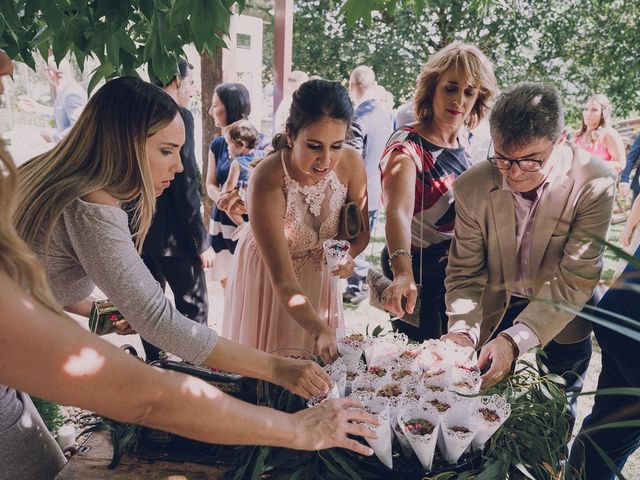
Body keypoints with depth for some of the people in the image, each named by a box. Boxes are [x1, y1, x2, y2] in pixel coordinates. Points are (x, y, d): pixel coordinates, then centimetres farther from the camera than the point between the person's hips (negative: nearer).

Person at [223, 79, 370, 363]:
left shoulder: (351, 163, -22)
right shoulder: (267, 180, -34)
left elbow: (361, 229, -4)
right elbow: (283, 281, -36)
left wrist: (348, 255, -25)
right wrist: (319, 330, -50)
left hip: (319, 271, 4)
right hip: (268, 274, -3)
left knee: (321, 363, 18)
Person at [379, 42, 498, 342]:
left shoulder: (462, 139, 1)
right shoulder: (407, 147, -21)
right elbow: (398, 212, -39)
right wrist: (403, 274, -55)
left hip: (458, 267, 7)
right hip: (419, 272, -7)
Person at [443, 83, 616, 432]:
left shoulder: (594, 184, -27)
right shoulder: (471, 187, -21)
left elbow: (576, 279, -28)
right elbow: (464, 271, -15)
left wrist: (515, 339, -39)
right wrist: (462, 330, -32)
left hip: (562, 316, 0)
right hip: (496, 309, 1)